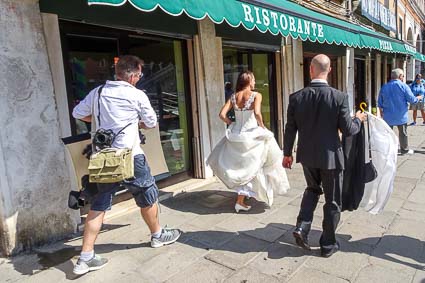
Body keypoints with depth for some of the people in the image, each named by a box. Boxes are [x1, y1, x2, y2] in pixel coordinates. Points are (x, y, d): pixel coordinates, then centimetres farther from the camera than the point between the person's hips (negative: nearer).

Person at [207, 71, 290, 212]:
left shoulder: (233, 96, 5)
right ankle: (240, 202, 6)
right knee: (250, 168, 6)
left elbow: (222, 114, -2)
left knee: (238, 166, 22)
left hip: (236, 135, 5)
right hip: (251, 135, -4)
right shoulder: (256, 95, -8)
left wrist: (232, 124, 11)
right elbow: (257, 113, -24)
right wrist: (262, 127, -8)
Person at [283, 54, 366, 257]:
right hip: (330, 156, -3)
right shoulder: (339, 97, -15)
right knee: (332, 201, 14)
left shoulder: (296, 97, -8)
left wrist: (287, 153, 10)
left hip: (307, 156, 3)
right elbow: (348, 130, -10)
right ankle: (328, 244, 26)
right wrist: (358, 119, 12)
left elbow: (290, 129, -3)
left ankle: (302, 227, 15)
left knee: (313, 189, 28)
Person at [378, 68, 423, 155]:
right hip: (401, 115, -2)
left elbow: (380, 103, 6)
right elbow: (412, 100, -8)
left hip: (388, 116, 3)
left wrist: (381, 112, 20)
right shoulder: (404, 86, -11)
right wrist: (419, 98, 13)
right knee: (403, 133, 12)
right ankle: (404, 149, 23)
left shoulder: (384, 87, 1)